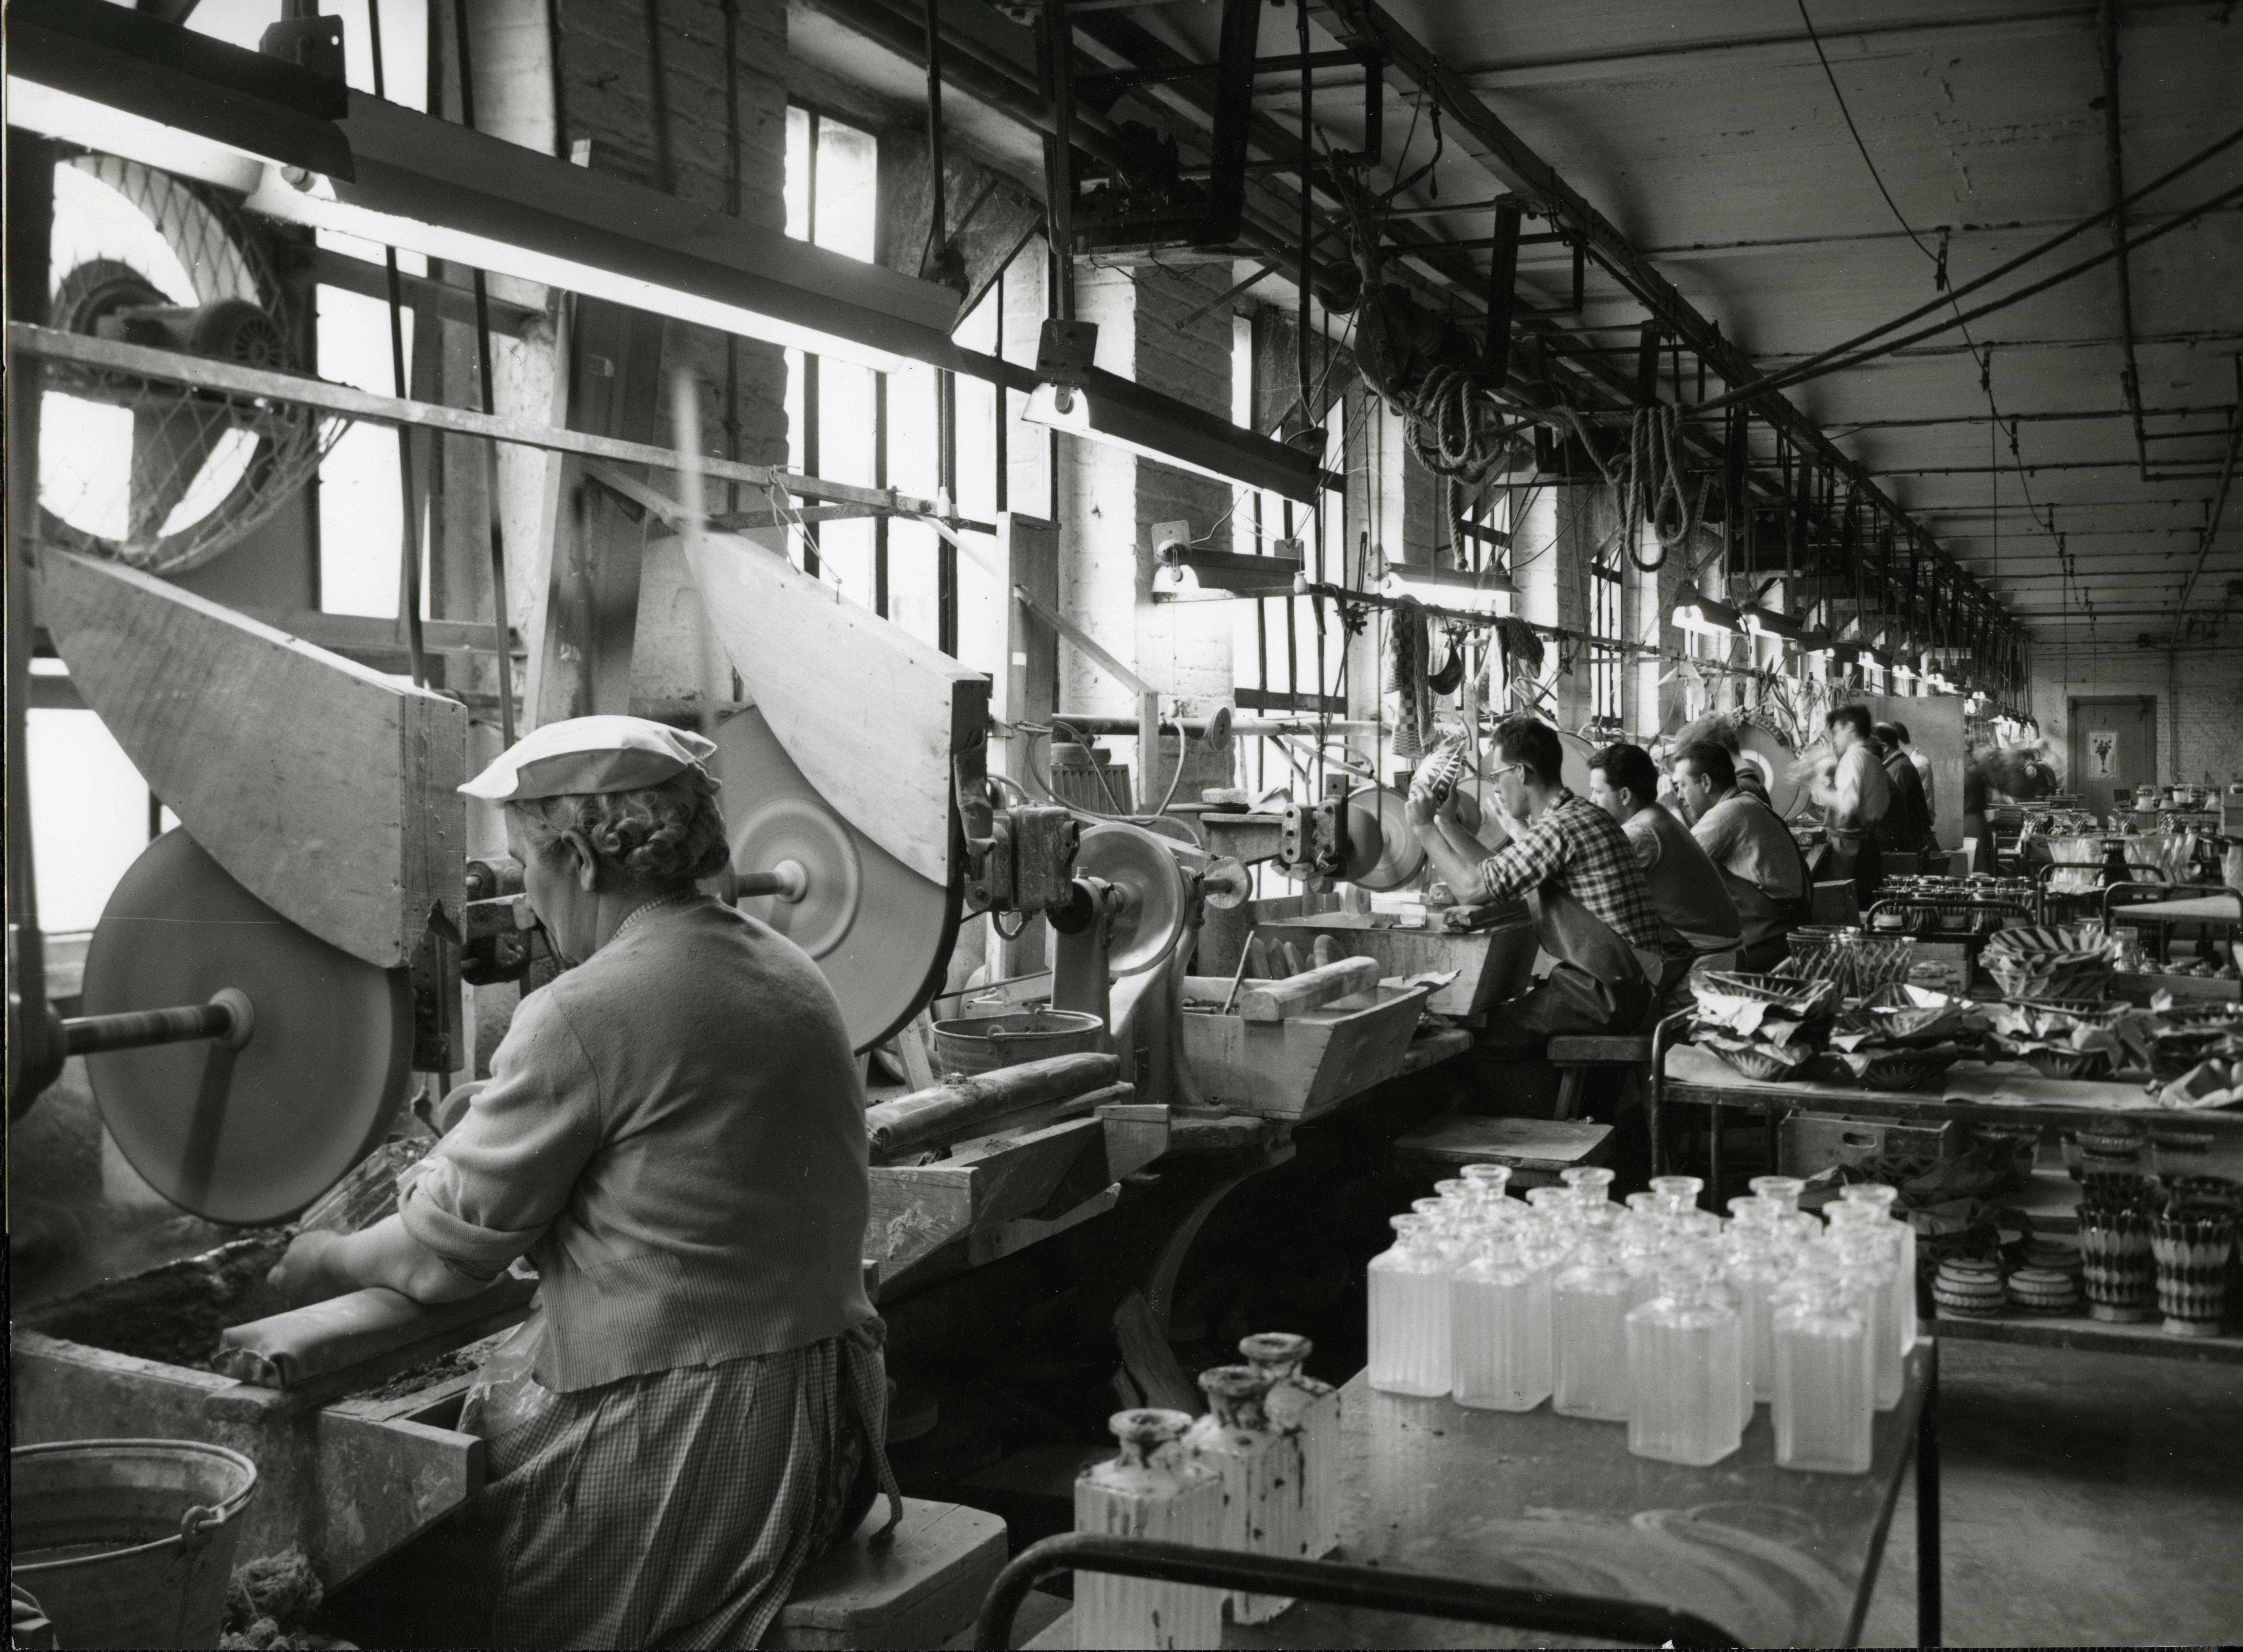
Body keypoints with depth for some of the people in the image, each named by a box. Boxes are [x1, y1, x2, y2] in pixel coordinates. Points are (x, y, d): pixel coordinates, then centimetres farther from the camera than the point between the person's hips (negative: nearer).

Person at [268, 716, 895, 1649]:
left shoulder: (586, 1013, -17)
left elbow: (444, 1256, -9)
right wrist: (453, 1167, 17)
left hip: (686, 1454, -8)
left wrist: (322, 1263, 11)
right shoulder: (788, 974, 10)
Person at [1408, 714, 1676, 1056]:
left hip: (1609, 996, -10)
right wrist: (1447, 822, 20)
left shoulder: (1561, 829, -18)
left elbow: (1472, 888, -17)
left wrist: (1424, 827, -4)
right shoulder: (1578, 816, 15)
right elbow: (1494, 873, 20)